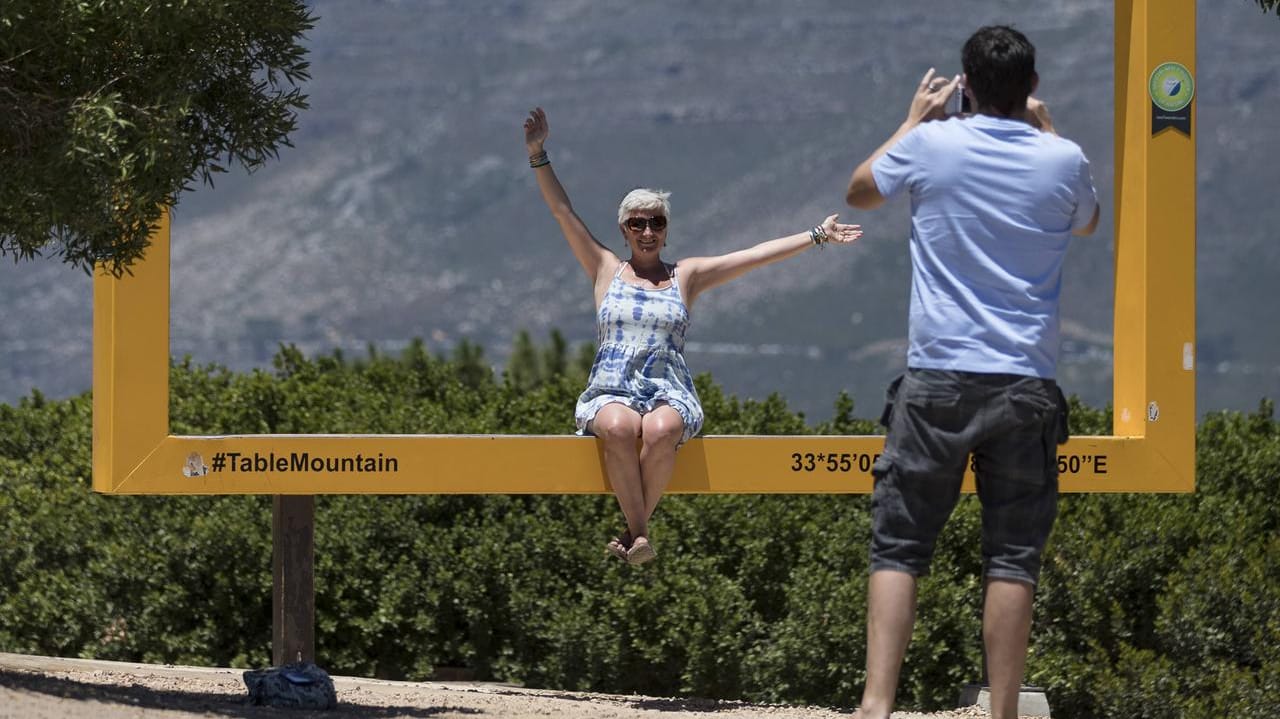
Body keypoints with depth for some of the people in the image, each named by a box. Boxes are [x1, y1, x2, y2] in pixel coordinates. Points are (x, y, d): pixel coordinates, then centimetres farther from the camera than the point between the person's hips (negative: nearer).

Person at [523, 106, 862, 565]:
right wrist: (538, 157, 4)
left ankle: (634, 530, -26)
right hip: (611, 392, 0)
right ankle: (640, 532, -32)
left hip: (669, 393, 0)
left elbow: (757, 255, 14)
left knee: (660, 430, -37)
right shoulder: (606, 270, 16)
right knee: (620, 427, -38)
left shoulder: (687, 277, 16)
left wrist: (817, 236, 11)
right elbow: (563, 213, 12)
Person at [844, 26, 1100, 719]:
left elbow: (859, 190, 18)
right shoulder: (1063, 161, 0)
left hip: (938, 379, -1)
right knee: (1012, 554, 4)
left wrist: (915, 119, 28)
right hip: (1026, 383, 1)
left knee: (897, 544, 2)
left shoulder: (932, 145, -3)